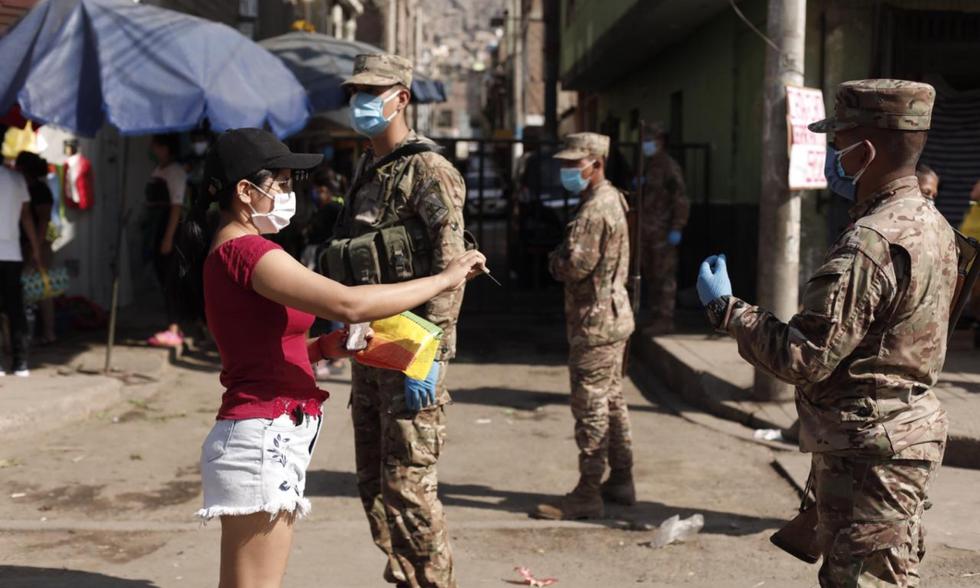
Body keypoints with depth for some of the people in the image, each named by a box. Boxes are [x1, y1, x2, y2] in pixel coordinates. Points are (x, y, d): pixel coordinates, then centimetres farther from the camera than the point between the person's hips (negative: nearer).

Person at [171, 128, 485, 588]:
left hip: (267, 440, 10)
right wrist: (442, 280, -15)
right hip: (262, 441, -10)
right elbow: (349, 304, -25)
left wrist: (327, 346, 4)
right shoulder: (245, 251, -16)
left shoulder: (227, 251, 16)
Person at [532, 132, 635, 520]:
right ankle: (620, 480, 26)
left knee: (590, 407, -5)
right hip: (612, 317, 11)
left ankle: (588, 494, 0)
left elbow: (575, 266, -25)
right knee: (611, 400, 17)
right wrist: (562, 261, 3)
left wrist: (555, 260, -5)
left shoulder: (594, 211, -20)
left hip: (595, 322, -11)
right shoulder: (611, 200, 14)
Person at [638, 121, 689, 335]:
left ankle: (665, 320, 0)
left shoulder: (669, 167, -10)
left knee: (664, 276, -4)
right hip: (646, 231, 8)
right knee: (650, 275, 11)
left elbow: (681, 200, -14)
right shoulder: (646, 167, 14)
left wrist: (677, 229, -18)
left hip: (663, 232, -8)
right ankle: (655, 316, 18)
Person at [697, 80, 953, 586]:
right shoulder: (932, 225, 7)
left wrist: (726, 310, -12)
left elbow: (802, 359, -24)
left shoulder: (869, 245, -25)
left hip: (867, 448, -10)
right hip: (911, 427, 10)